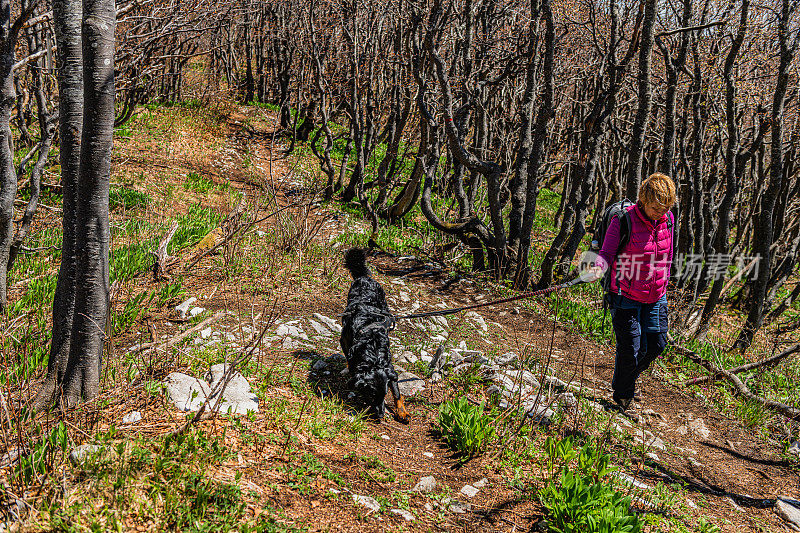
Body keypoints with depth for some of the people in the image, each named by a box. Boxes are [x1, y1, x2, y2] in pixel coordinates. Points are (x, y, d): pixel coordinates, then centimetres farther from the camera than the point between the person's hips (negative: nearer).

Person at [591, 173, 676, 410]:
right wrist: (599, 267, -39)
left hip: (656, 298, 5)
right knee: (631, 348, -2)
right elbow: (607, 252, -16)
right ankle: (622, 395, 23)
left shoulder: (668, 219, -1)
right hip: (626, 297, -5)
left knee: (657, 344, 10)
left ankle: (630, 375, 40)